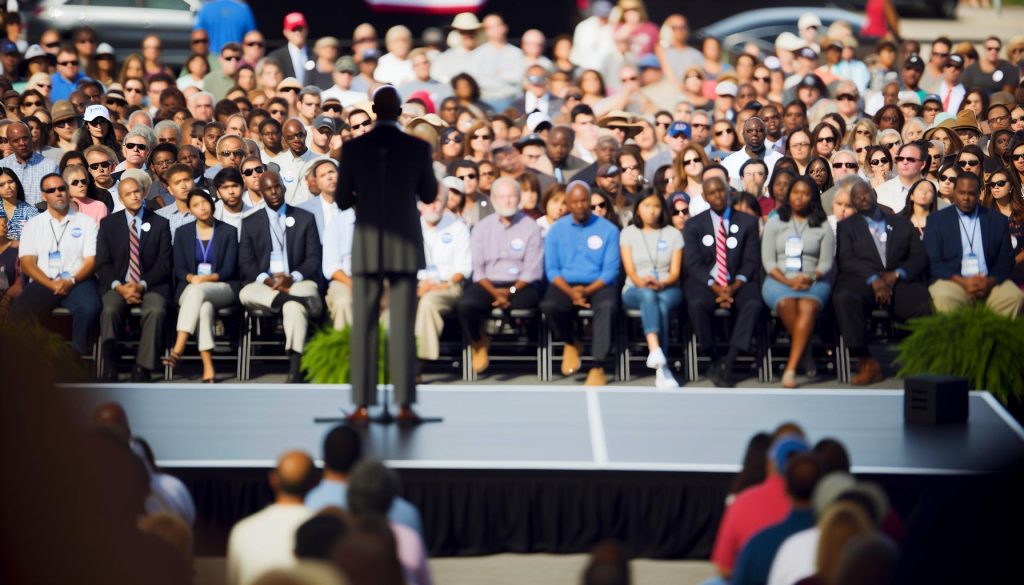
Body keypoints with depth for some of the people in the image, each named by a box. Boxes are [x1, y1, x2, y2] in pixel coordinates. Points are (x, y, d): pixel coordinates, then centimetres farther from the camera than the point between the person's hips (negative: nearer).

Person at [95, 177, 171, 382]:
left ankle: (141, 370, -31)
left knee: (156, 311, -33)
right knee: (110, 310, -32)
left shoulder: (160, 224, 10)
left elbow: (164, 264, 3)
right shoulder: (108, 224, 12)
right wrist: (119, 287, -12)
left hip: (150, 286, -1)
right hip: (118, 285, 1)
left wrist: (142, 285, -12)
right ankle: (109, 371, -29)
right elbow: (102, 264, 6)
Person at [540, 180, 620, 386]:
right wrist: (571, 292, -16)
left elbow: (611, 270, -3)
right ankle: (570, 342, 4)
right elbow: (551, 269, 2)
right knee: (548, 305, -31)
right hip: (566, 285, 2)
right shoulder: (556, 230, 9)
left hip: (598, 285, -2)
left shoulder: (608, 230, 4)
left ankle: (598, 367, -35)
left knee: (607, 305, -36)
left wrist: (587, 290, -18)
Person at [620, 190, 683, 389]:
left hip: (667, 290, 0)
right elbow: (629, 269, 0)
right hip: (636, 290, 0)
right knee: (648, 296, -37)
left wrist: (662, 284, -20)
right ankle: (655, 350, -60)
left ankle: (660, 368, -44)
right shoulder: (628, 233, 11)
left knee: (663, 301, -37)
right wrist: (640, 281, -24)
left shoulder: (673, 234, 12)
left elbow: (675, 272, 3)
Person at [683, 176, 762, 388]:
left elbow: (750, 261, 4)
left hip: (737, 282, 1)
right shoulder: (694, 225, 9)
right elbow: (693, 263, 0)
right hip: (705, 282, -1)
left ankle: (728, 363, -30)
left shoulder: (747, 222, 11)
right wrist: (715, 287, -16)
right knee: (697, 304, -35)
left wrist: (734, 286, -14)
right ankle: (715, 359, -17)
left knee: (753, 304, -32)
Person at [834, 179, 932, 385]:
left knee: (926, 306, -32)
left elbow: (920, 258, 13)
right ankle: (866, 362, -32)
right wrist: (873, 280, -13)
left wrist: (896, 275, -7)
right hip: (862, 281, -1)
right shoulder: (846, 226, 20)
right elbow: (846, 261, 4)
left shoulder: (902, 224, 24)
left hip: (899, 281, 1)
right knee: (844, 298, -37)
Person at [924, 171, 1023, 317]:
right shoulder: (937, 220, 8)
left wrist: (990, 282, -11)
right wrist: (962, 282, -15)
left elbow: (1006, 260, 11)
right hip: (952, 280, -2)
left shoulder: (997, 220, 13)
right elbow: (933, 262, 1)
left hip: (989, 282, 2)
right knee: (944, 298, -36)